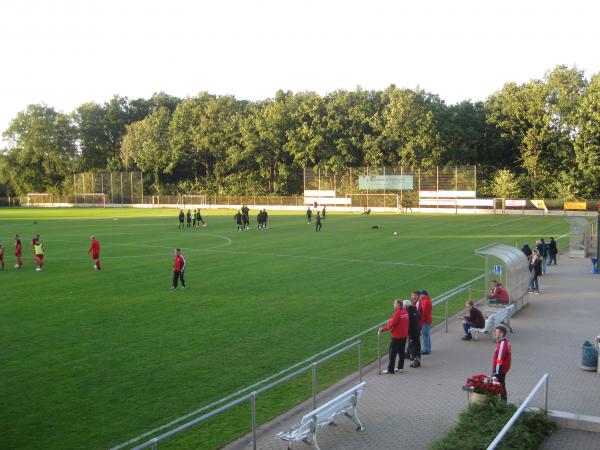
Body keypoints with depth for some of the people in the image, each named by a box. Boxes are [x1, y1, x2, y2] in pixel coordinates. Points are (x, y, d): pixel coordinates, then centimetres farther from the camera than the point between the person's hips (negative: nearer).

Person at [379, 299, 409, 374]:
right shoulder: (405, 312, 3)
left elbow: (391, 324, -19)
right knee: (401, 352, 15)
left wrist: (383, 329, -9)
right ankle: (400, 368, 21)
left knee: (392, 353, 1)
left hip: (396, 336, -7)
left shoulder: (397, 313, -20)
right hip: (404, 335, 8)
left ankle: (390, 369, 5)